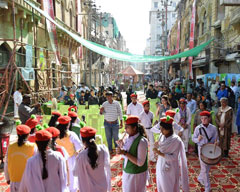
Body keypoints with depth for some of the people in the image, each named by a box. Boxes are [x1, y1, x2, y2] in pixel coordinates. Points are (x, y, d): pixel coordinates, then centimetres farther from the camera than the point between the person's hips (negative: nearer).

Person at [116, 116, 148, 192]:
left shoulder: (142, 141, -24)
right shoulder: (129, 138, -4)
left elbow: (140, 163, -24)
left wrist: (125, 153, -26)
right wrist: (121, 146, -11)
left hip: (137, 174, -7)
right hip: (127, 171, 7)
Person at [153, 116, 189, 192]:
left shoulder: (176, 140, -19)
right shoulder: (162, 136, -1)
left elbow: (174, 157, -19)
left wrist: (160, 153, -23)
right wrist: (157, 146, -13)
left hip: (170, 170, -6)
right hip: (160, 167, 6)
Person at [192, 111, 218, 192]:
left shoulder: (213, 128, -6)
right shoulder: (198, 128, -11)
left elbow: (216, 138, 3)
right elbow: (193, 139, -3)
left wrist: (216, 142, -18)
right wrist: (198, 139, -25)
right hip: (202, 149, -3)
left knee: (208, 167, 18)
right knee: (204, 168, 1)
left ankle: (200, 178, 45)